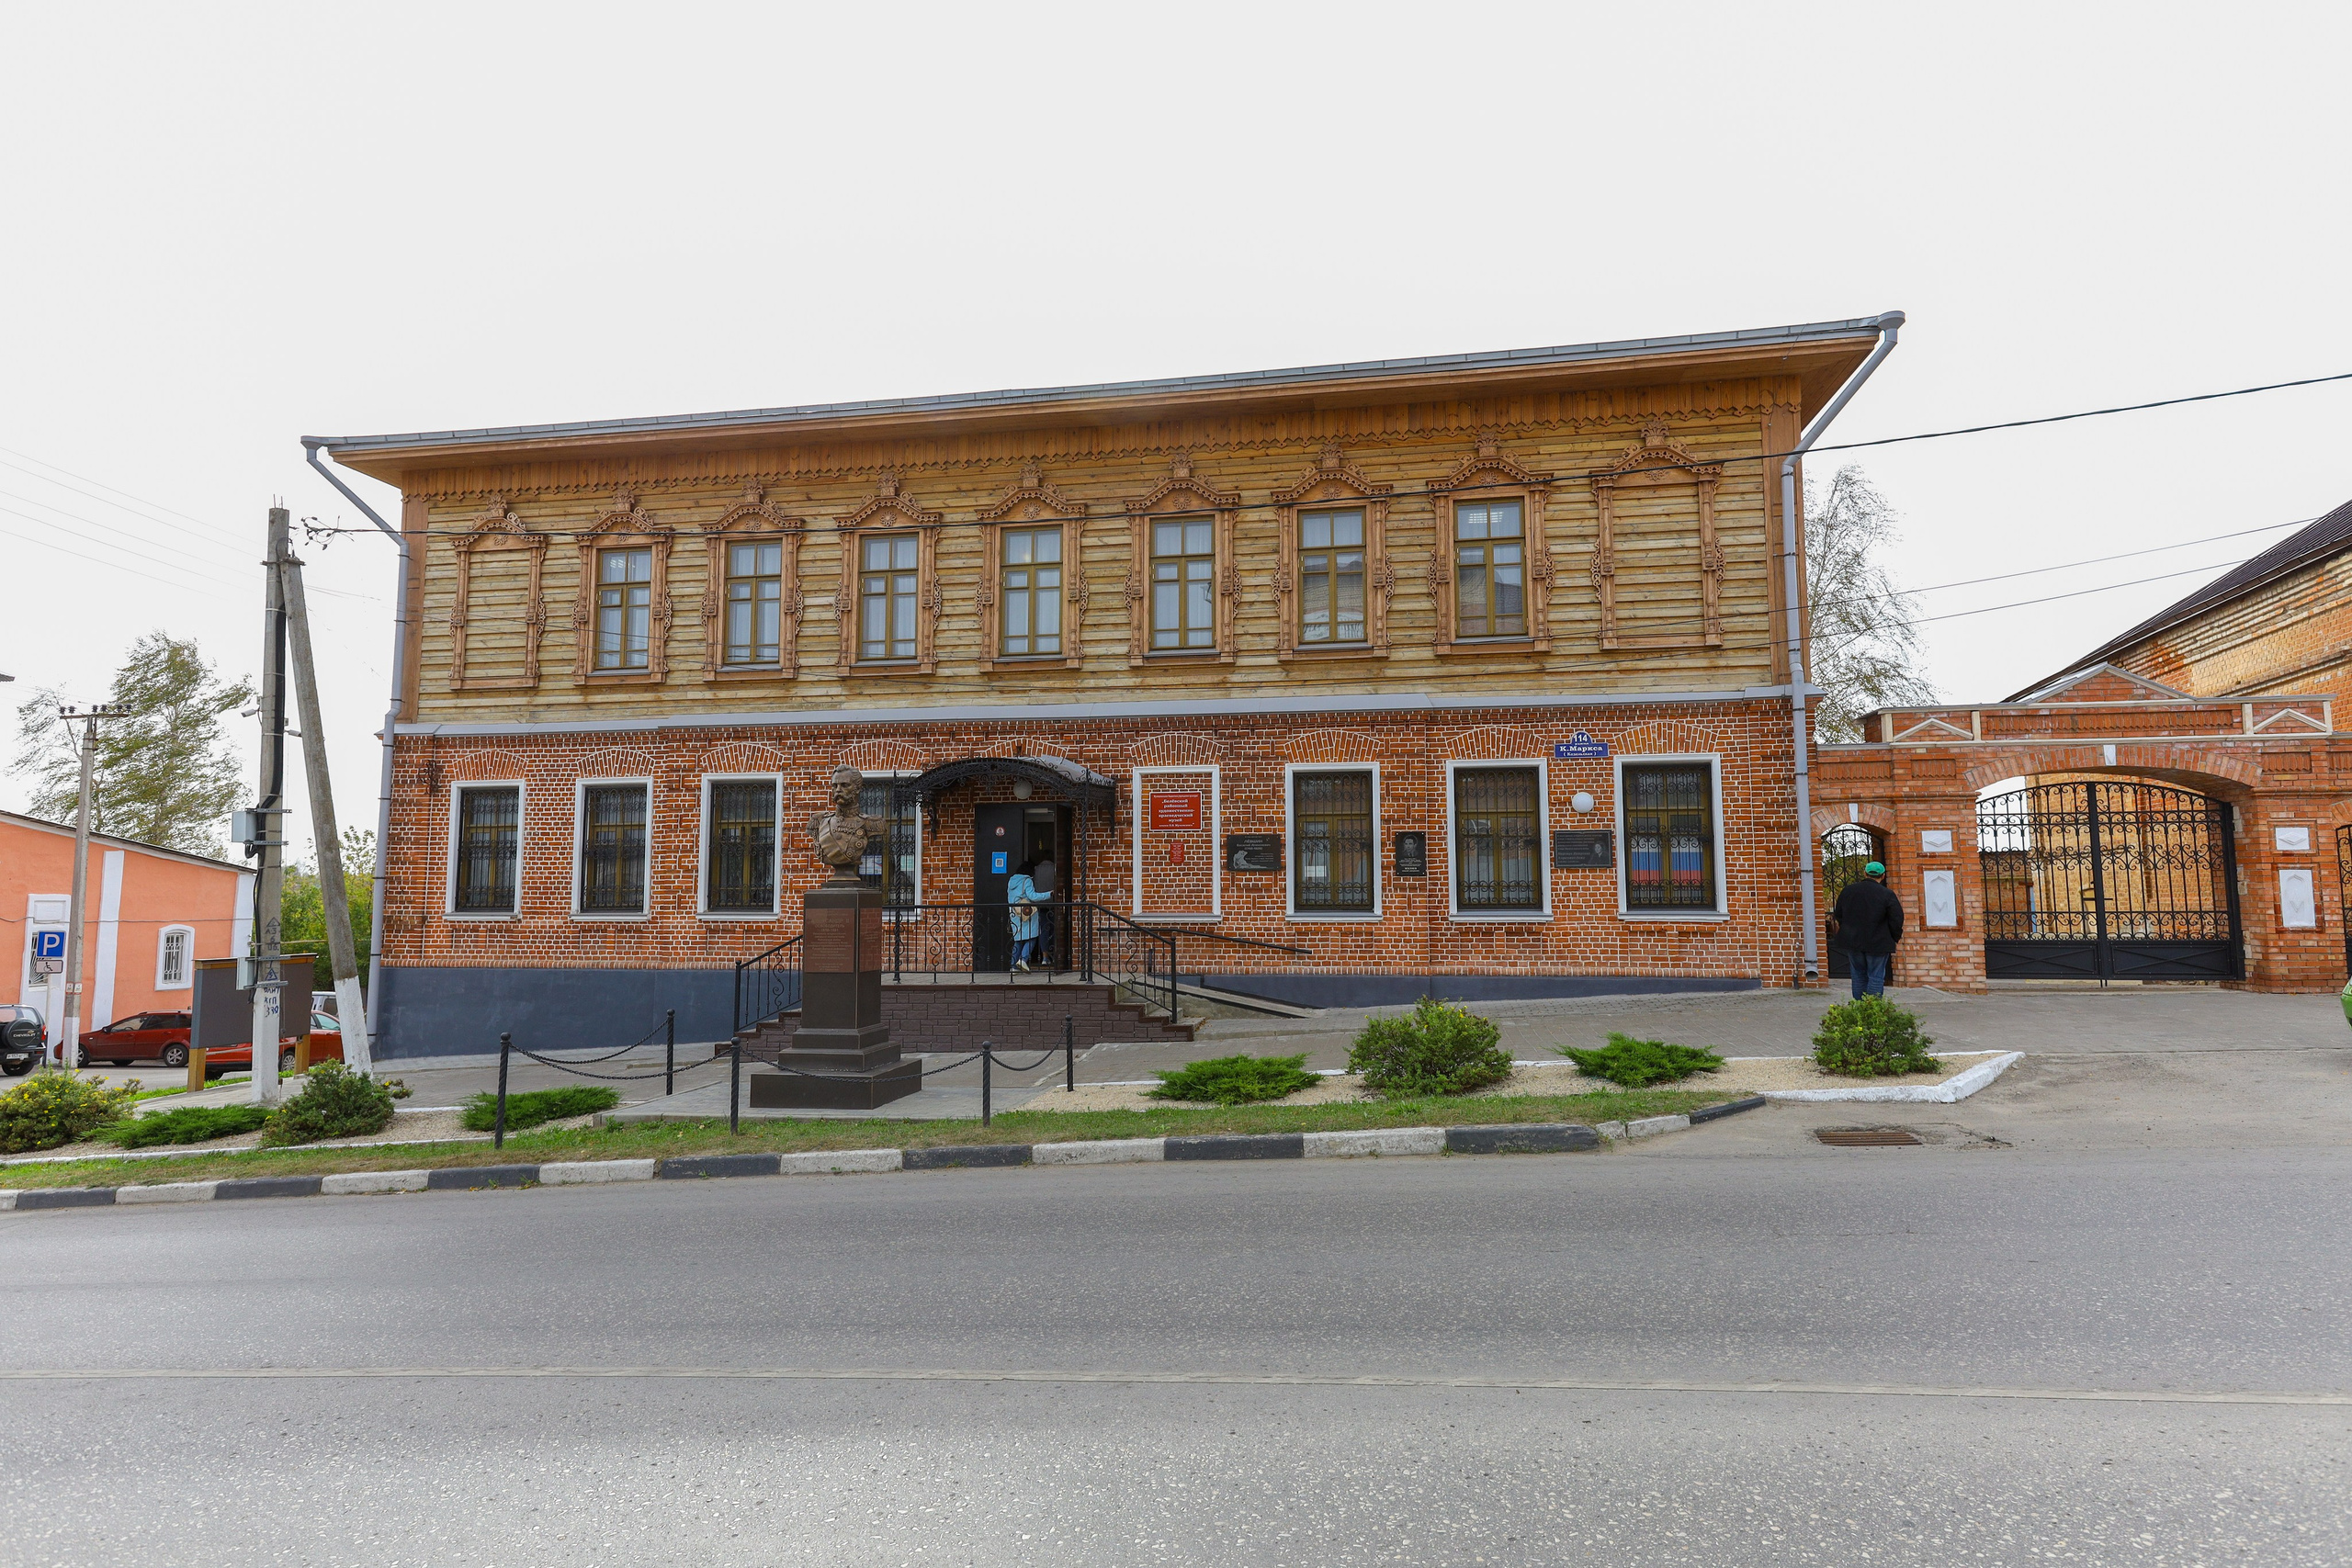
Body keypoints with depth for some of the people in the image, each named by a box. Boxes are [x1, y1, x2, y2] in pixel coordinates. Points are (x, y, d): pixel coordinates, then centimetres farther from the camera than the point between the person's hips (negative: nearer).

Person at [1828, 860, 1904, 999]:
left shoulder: (1848, 891, 2)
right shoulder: (1887, 895, -10)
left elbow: (1838, 916, 10)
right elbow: (1896, 920, -11)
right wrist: (1896, 937, 7)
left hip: (1853, 941, 4)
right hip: (1878, 943, -3)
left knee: (1859, 976, 13)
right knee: (1876, 977, 2)